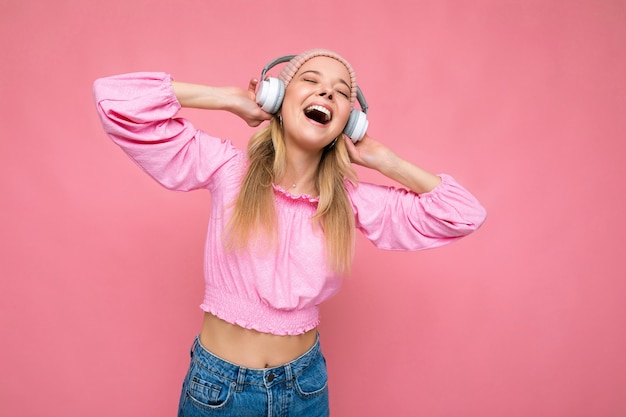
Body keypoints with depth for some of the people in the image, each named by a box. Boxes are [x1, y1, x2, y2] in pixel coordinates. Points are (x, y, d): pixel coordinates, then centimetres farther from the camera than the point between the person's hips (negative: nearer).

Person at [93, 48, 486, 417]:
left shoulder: (353, 201, -5)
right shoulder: (228, 169, -12)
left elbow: (466, 214, -4)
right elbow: (116, 98, -17)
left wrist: (381, 159, -6)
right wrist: (233, 100, -14)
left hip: (305, 384, 3)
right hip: (218, 385, -2)